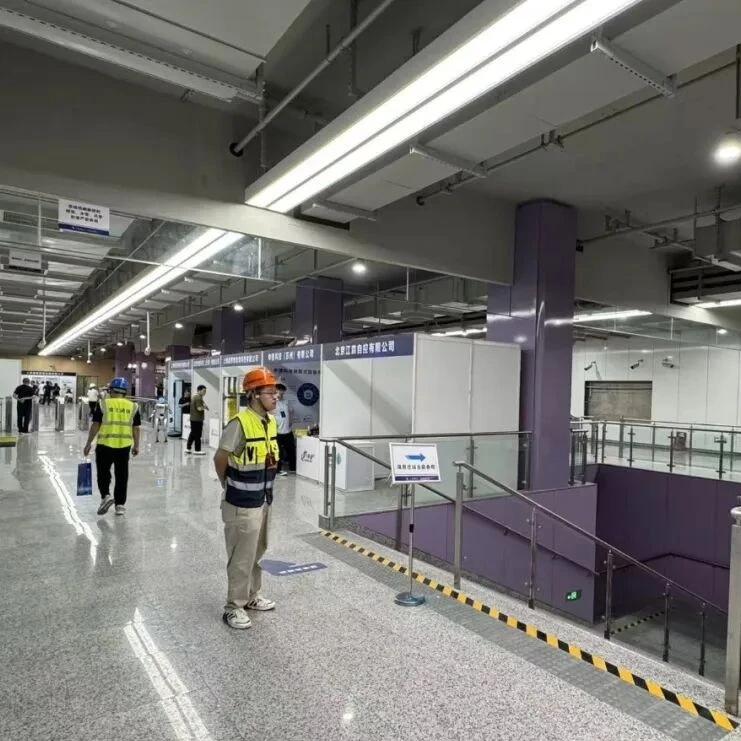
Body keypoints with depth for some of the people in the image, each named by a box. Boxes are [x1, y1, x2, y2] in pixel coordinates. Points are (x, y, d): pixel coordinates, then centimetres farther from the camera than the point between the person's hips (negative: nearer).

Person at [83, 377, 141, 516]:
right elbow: (136, 428, 5)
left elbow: (95, 425, -3)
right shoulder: (133, 407, 4)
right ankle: (120, 505, 13)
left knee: (103, 472, 14)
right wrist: (136, 445, 14)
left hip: (105, 444, -2)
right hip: (124, 446, 2)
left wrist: (88, 444, 5)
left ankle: (106, 496, -4)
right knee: (121, 475, 9)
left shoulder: (103, 404, -2)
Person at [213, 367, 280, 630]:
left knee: (257, 552, 22)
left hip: (263, 500, 8)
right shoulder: (240, 424, -23)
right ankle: (233, 607, 23)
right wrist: (230, 487, 4)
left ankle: (252, 596, 40)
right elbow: (219, 459, -12)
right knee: (242, 557, 5)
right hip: (243, 504, -8)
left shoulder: (271, 422, 1)